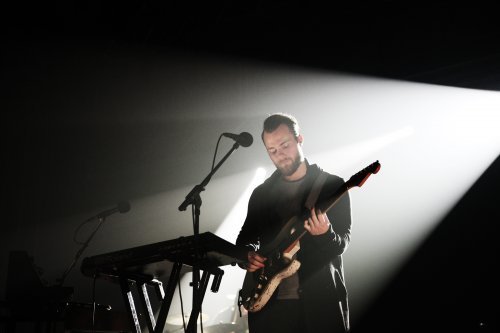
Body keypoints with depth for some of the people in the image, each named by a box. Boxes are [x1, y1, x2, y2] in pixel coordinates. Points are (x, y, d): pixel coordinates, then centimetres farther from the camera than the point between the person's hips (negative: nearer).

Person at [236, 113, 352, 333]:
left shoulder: (332, 186, 1)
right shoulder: (261, 193, 11)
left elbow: (342, 242, -4)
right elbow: (246, 237, 17)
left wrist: (326, 235, -25)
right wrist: (247, 255, -4)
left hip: (320, 301, -2)